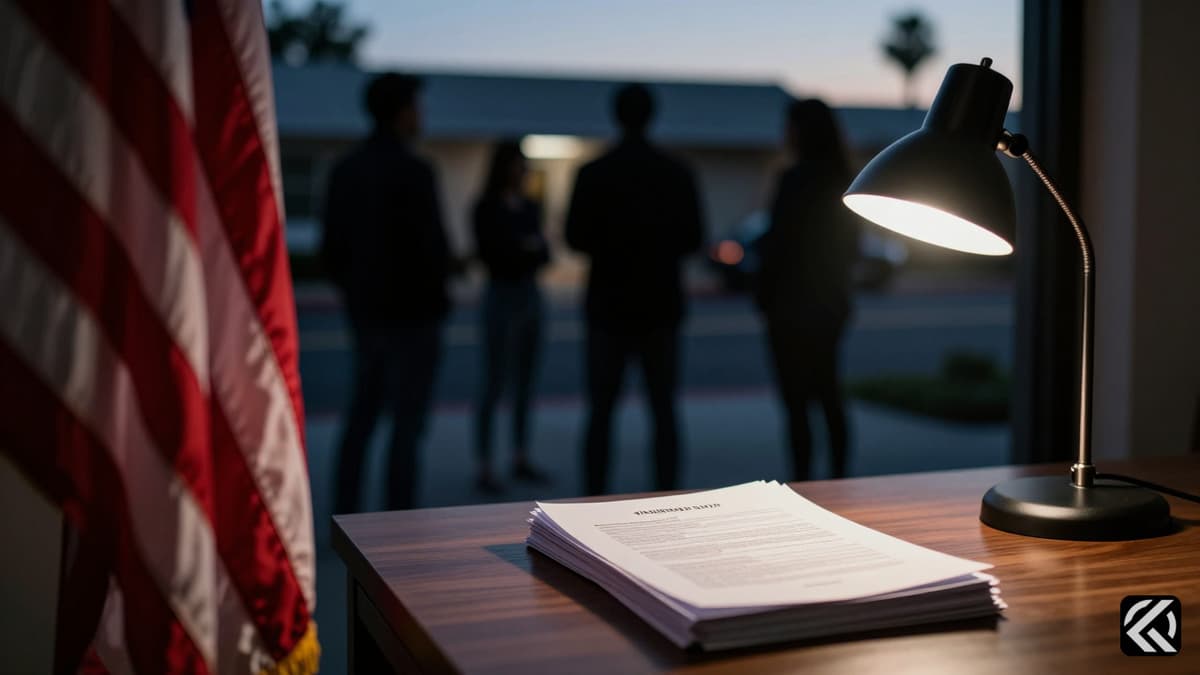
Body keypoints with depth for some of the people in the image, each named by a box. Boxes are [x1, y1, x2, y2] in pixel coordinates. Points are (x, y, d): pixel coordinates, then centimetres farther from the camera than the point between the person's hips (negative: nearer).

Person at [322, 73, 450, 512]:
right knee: (407, 423, 0)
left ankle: (343, 518, 21)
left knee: (361, 417, 16)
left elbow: (332, 246, 9)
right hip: (411, 312, -7)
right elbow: (431, 247, -19)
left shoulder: (346, 169, 6)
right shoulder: (413, 171, -17)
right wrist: (436, 297, -2)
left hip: (365, 311, 7)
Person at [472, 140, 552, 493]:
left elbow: (543, 252, 10)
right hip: (502, 294, -6)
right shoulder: (487, 208, -5)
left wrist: (538, 249, -10)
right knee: (494, 383, -7)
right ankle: (484, 468, -6)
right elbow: (488, 252, -11)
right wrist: (523, 248, -13)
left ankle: (521, 458, 17)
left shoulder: (530, 208, 13)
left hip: (530, 294, 6)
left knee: (525, 382, 9)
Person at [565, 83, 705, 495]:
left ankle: (594, 498, 4)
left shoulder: (592, 174, -5)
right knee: (663, 408, 7)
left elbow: (576, 238, -4)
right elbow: (692, 238, 4)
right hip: (660, 306, 2)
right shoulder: (677, 174, 1)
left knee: (601, 410, 5)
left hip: (609, 306, -1)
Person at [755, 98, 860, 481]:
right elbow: (850, 248, 14)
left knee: (795, 398, -3)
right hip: (832, 302, 8)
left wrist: (764, 296, -5)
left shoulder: (795, 180, -16)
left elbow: (778, 247, -15)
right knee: (828, 393, 16)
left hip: (793, 305, -8)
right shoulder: (843, 180, 8)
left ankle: (802, 479, -1)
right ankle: (838, 476, 20)